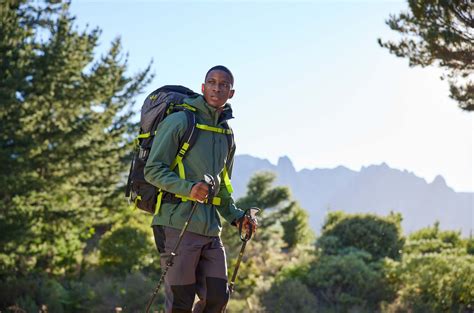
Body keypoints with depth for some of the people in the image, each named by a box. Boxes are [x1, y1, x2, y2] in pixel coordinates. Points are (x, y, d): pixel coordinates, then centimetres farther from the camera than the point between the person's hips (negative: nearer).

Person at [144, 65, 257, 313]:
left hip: (210, 228, 7)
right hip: (177, 224, -7)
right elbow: (153, 170, -9)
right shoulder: (179, 121, -4)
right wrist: (188, 188, -24)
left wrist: (236, 216, 13)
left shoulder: (227, 135, 19)